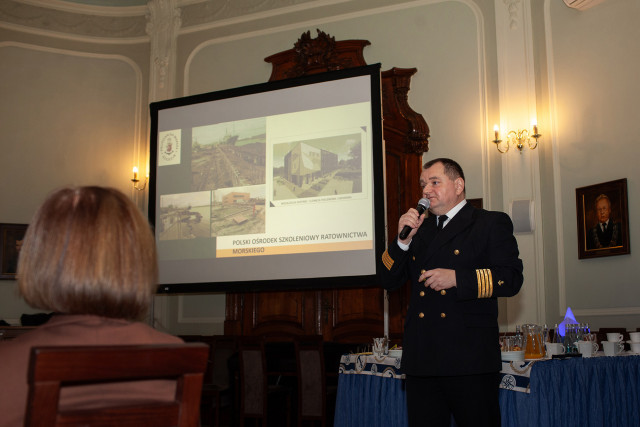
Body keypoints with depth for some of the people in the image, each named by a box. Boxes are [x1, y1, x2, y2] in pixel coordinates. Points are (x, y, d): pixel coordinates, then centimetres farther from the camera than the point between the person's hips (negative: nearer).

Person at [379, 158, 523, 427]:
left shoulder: (492, 223, 5)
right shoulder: (419, 229, 20)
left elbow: (511, 279, -6)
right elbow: (389, 281, 14)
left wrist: (457, 278, -15)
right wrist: (403, 240, 0)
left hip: (470, 361, -4)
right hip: (421, 360, 5)